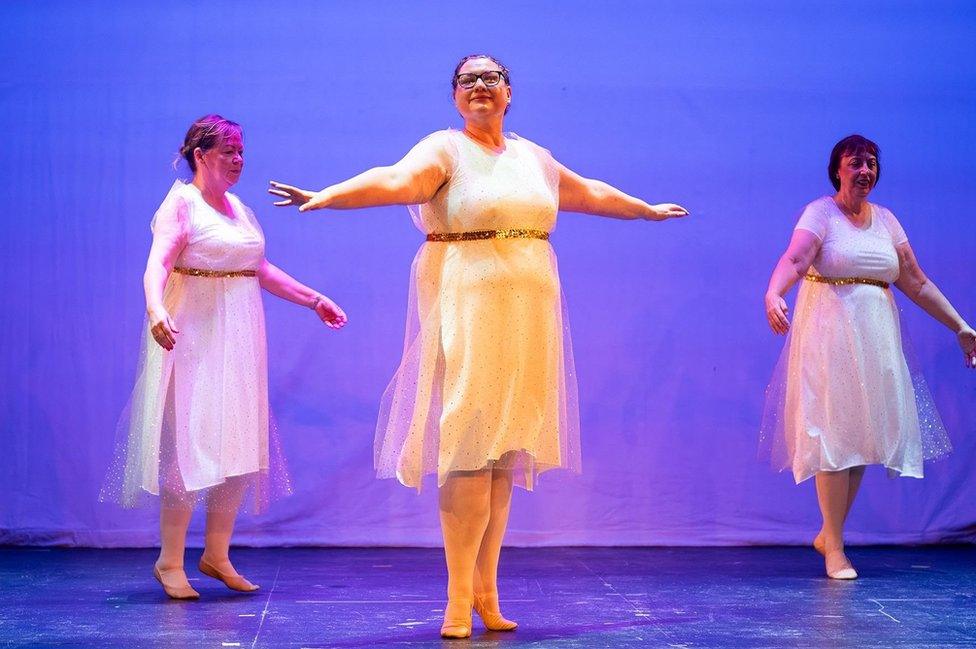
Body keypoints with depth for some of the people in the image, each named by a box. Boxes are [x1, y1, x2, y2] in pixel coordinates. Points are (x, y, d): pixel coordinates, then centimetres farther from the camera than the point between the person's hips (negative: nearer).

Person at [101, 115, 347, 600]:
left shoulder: (238, 208, 15)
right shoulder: (180, 204, -8)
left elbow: (262, 270, 23)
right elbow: (157, 264, -22)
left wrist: (314, 300, 22)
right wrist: (156, 309, -40)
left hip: (238, 339, 8)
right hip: (193, 336, -8)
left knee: (240, 445, 6)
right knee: (190, 444, -7)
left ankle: (216, 554, 16)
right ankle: (170, 562, 1)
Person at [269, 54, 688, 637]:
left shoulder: (534, 157, 18)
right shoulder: (445, 150, -1)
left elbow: (592, 192, 34)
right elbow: (394, 180, -19)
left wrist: (649, 210, 47)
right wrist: (324, 197, -36)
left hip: (526, 318, 6)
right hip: (466, 312, -5)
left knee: (505, 456, 4)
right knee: (468, 453, -11)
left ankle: (486, 593, 10)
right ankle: (459, 601, -7)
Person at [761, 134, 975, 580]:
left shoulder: (886, 220, 12)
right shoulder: (821, 213, -5)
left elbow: (916, 283, 14)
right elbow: (794, 260, -22)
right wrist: (773, 293, -43)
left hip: (875, 338, 6)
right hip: (829, 337, -6)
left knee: (862, 436, 6)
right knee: (833, 436, -7)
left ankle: (829, 533, 19)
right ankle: (834, 548, -2)